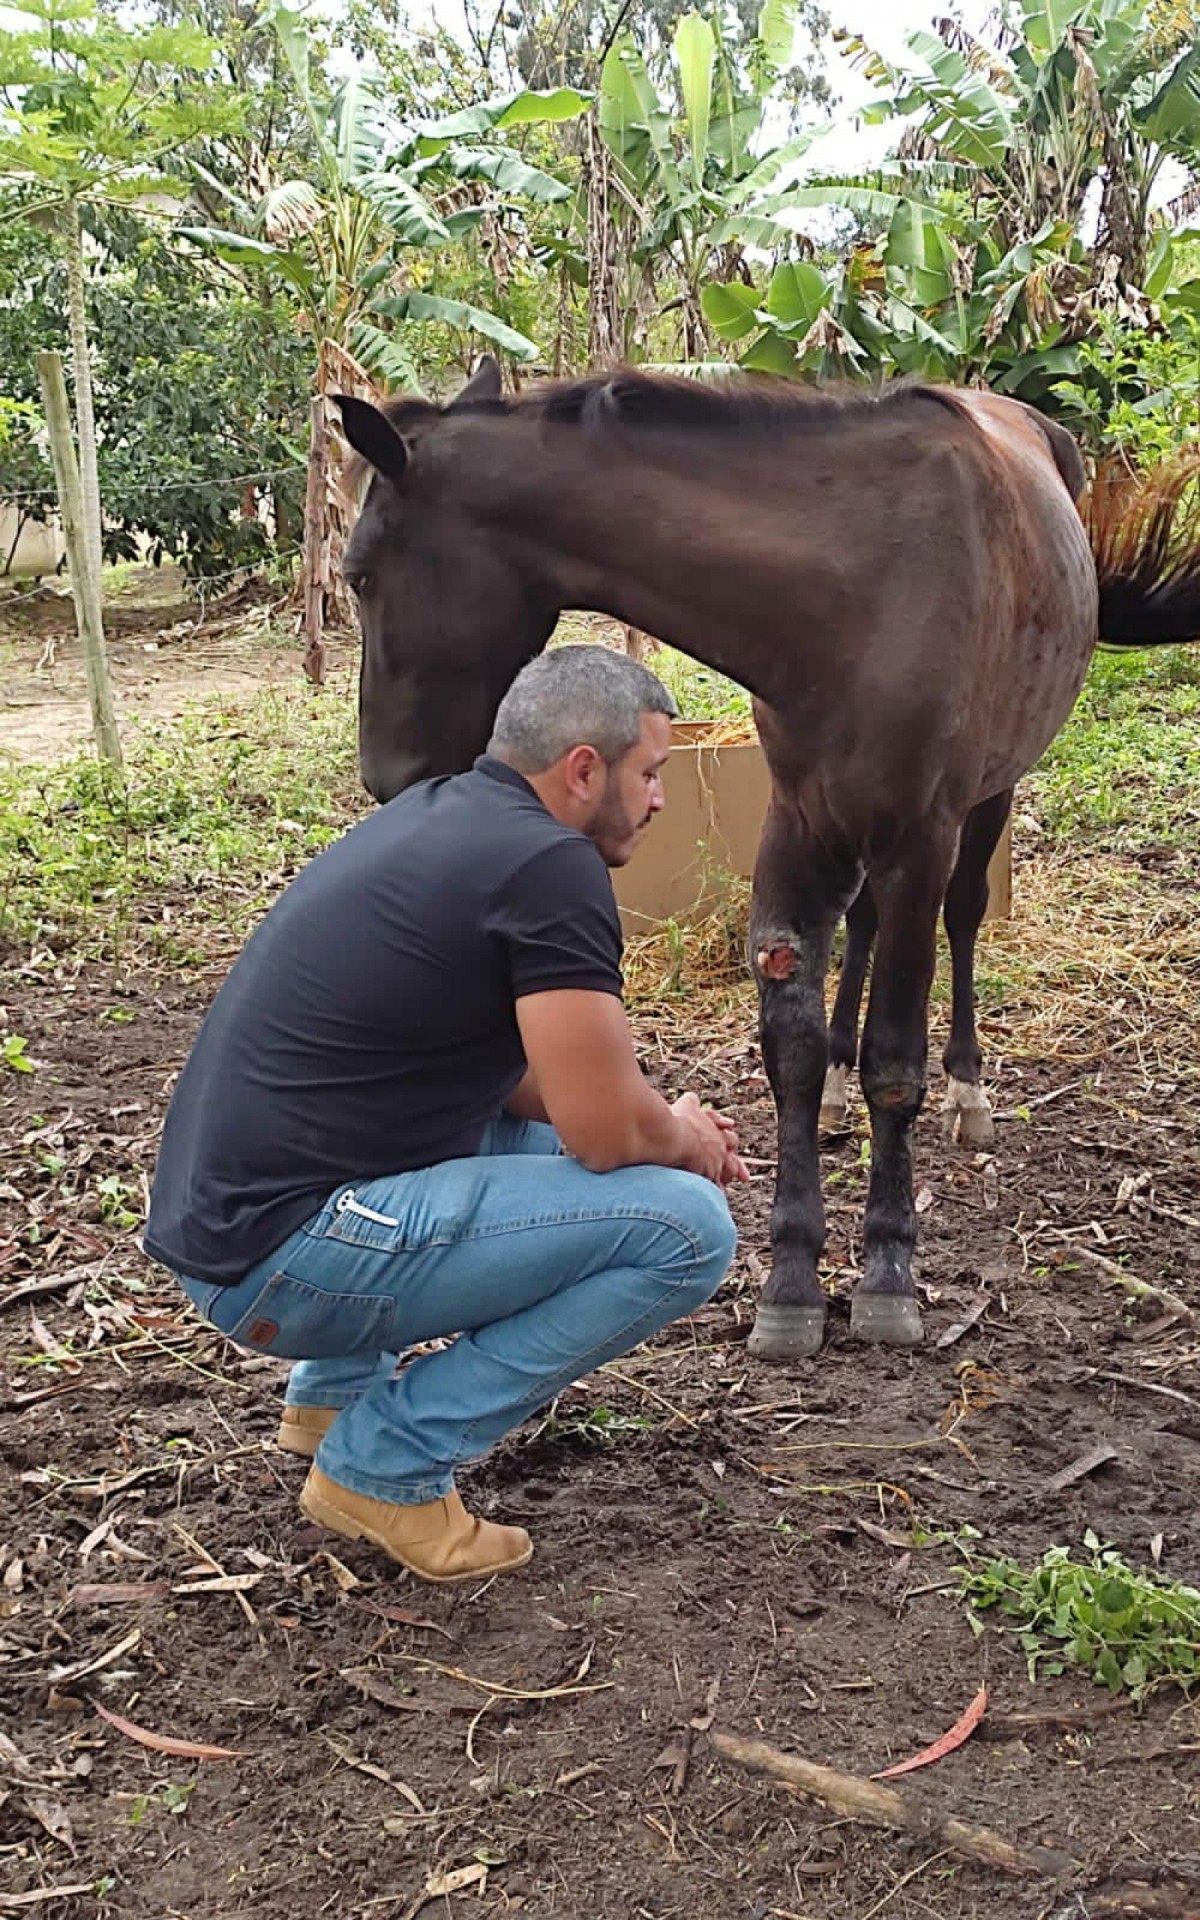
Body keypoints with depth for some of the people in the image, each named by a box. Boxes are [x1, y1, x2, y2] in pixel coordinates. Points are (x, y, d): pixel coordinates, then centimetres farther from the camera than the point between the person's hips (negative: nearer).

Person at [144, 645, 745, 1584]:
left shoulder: (438, 812, 13)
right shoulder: (550, 865, -15)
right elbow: (607, 1133, -14)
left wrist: (671, 1125, 13)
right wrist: (689, 1142, 8)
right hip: (284, 1264, -10)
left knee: (532, 1133, 26)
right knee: (686, 1226, -10)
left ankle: (336, 1391, 22)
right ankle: (386, 1465, -3)